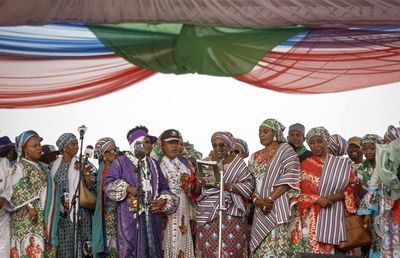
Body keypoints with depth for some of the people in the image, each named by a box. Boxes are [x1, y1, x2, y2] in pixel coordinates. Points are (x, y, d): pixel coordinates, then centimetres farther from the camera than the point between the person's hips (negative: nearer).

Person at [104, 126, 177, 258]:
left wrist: (164, 200, -2)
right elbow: (108, 183, -8)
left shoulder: (153, 163, 17)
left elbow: (164, 187, 17)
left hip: (152, 216, 5)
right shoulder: (121, 161, 3)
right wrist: (128, 189, -18)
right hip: (130, 217, -4)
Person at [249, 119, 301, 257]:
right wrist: (256, 200, -8)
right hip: (260, 211, 5)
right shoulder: (255, 157, 19)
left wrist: (270, 198, -16)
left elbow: (290, 177, -10)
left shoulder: (286, 150, 3)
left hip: (280, 208, -5)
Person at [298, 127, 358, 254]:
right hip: (313, 216, 0)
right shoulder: (305, 165, 9)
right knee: (312, 249, -7)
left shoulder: (342, 164, 9)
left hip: (334, 215, 0)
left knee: (330, 248, -3)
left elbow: (351, 188, 4)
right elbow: (303, 192, 3)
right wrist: (318, 200, -15)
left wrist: (334, 197, -13)